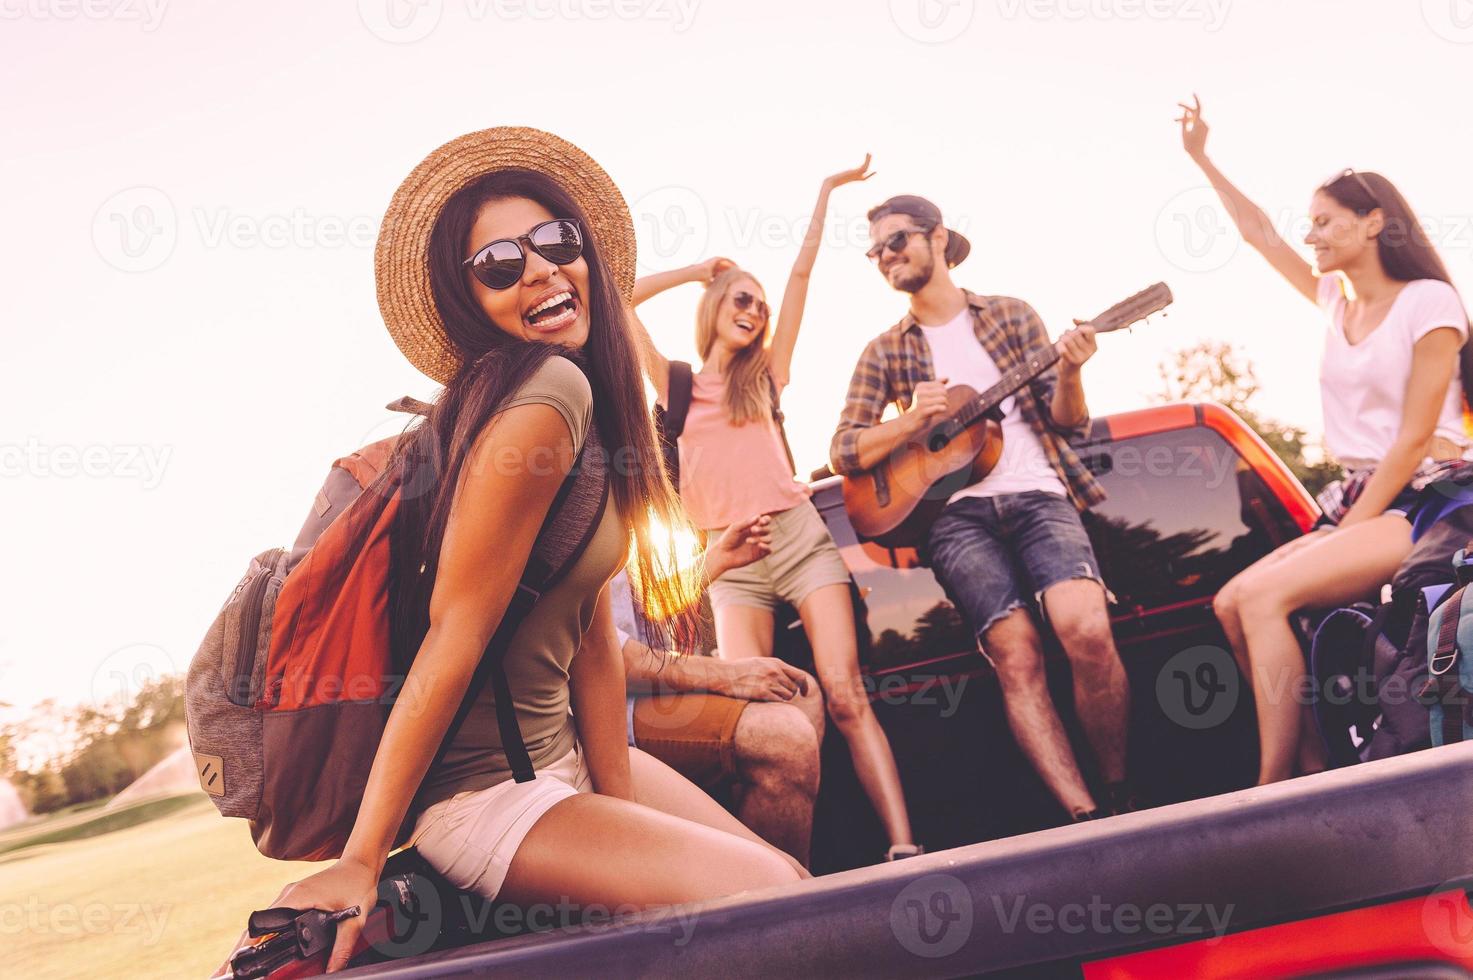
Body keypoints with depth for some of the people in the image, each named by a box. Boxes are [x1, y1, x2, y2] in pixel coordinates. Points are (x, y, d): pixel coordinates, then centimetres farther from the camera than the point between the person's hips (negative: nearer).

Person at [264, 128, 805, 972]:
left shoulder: (589, 406, 7)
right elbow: (454, 636, -24)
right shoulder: (547, 390, -22)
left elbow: (595, 636, 4)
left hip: (559, 749, 9)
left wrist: (624, 808, -1)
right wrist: (361, 863, -22)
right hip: (485, 790, -9)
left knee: (789, 872, 8)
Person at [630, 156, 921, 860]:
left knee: (845, 697, -13)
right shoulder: (676, 384, 15)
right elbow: (619, 299, 10)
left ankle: (904, 849, -21)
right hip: (731, 562, 0)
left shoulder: (766, 372, 16)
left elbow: (801, 273, 16)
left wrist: (825, 193, 19)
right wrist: (698, 271, 19)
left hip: (799, 539, 0)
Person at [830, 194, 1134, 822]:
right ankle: (1086, 818, -23)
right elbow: (844, 453, 9)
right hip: (954, 512, 1)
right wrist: (911, 422, -7)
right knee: (1017, 655, -22)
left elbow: (1068, 424, 12)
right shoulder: (885, 353, 16)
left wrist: (1068, 375, -9)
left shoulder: (1011, 316, 16)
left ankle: (1120, 798, -8)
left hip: (1037, 494, 0)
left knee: (1087, 629, -26)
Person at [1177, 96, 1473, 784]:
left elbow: (1415, 437, -13)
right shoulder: (1338, 301, 14)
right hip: (1357, 500, 8)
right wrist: (1201, 159, 20)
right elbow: (1258, 233, 23)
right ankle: (1314, 769, -9)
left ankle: (1275, 790, -22)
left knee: (1263, 595, -26)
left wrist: (1349, 531, -14)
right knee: (1231, 604, -9)